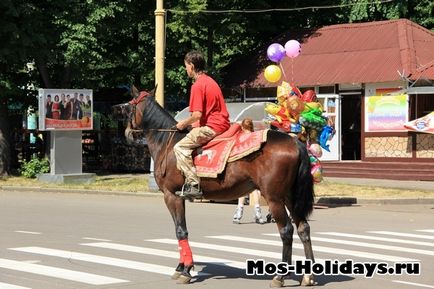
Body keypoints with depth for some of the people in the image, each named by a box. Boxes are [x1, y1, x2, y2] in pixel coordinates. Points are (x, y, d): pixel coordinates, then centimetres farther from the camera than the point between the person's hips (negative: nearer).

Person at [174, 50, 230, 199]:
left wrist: (184, 123, -2)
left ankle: (193, 184, -18)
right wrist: (189, 123, 21)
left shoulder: (198, 85, -13)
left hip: (211, 128, -10)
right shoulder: (210, 81, 18)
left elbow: (197, 115, -20)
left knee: (180, 147, -11)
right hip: (222, 124, 10)